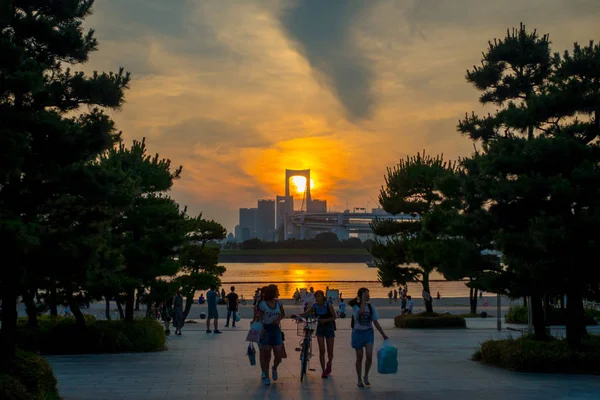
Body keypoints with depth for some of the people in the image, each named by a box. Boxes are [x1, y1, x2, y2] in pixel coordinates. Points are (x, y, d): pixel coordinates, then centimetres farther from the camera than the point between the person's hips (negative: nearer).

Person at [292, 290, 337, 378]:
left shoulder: (328, 305, -14)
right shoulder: (314, 306, -7)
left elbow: (334, 317, -11)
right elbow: (306, 313, -13)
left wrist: (325, 320, -25)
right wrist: (297, 315, -30)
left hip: (329, 328, -2)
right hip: (320, 328, 2)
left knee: (330, 351, 4)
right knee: (321, 351, -5)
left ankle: (329, 364, 35)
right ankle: (323, 371, 6)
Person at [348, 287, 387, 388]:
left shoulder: (371, 307, 4)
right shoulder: (356, 307, -8)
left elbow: (375, 322, 9)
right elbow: (361, 311, -32)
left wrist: (383, 334, 8)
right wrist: (363, 300, -22)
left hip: (369, 332, 3)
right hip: (358, 333, -3)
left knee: (369, 356, -11)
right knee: (359, 358, 5)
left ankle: (366, 376, 11)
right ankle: (359, 379, 21)